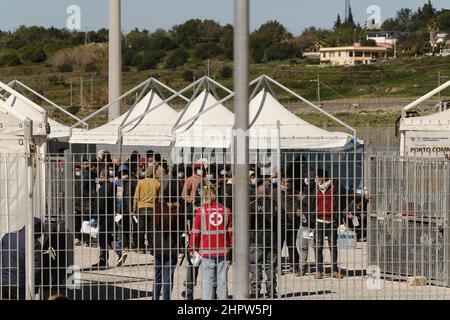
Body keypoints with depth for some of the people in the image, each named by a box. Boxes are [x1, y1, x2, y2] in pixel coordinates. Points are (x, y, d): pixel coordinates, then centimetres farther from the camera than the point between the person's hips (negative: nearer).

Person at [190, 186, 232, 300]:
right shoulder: (226, 210, 5)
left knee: (208, 281, 0)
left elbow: (195, 232, -2)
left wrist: (193, 248, 9)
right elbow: (231, 231, 8)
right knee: (222, 281, 7)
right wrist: (232, 247, 18)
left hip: (207, 251, -2)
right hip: (223, 251, 2)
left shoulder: (201, 211, -4)